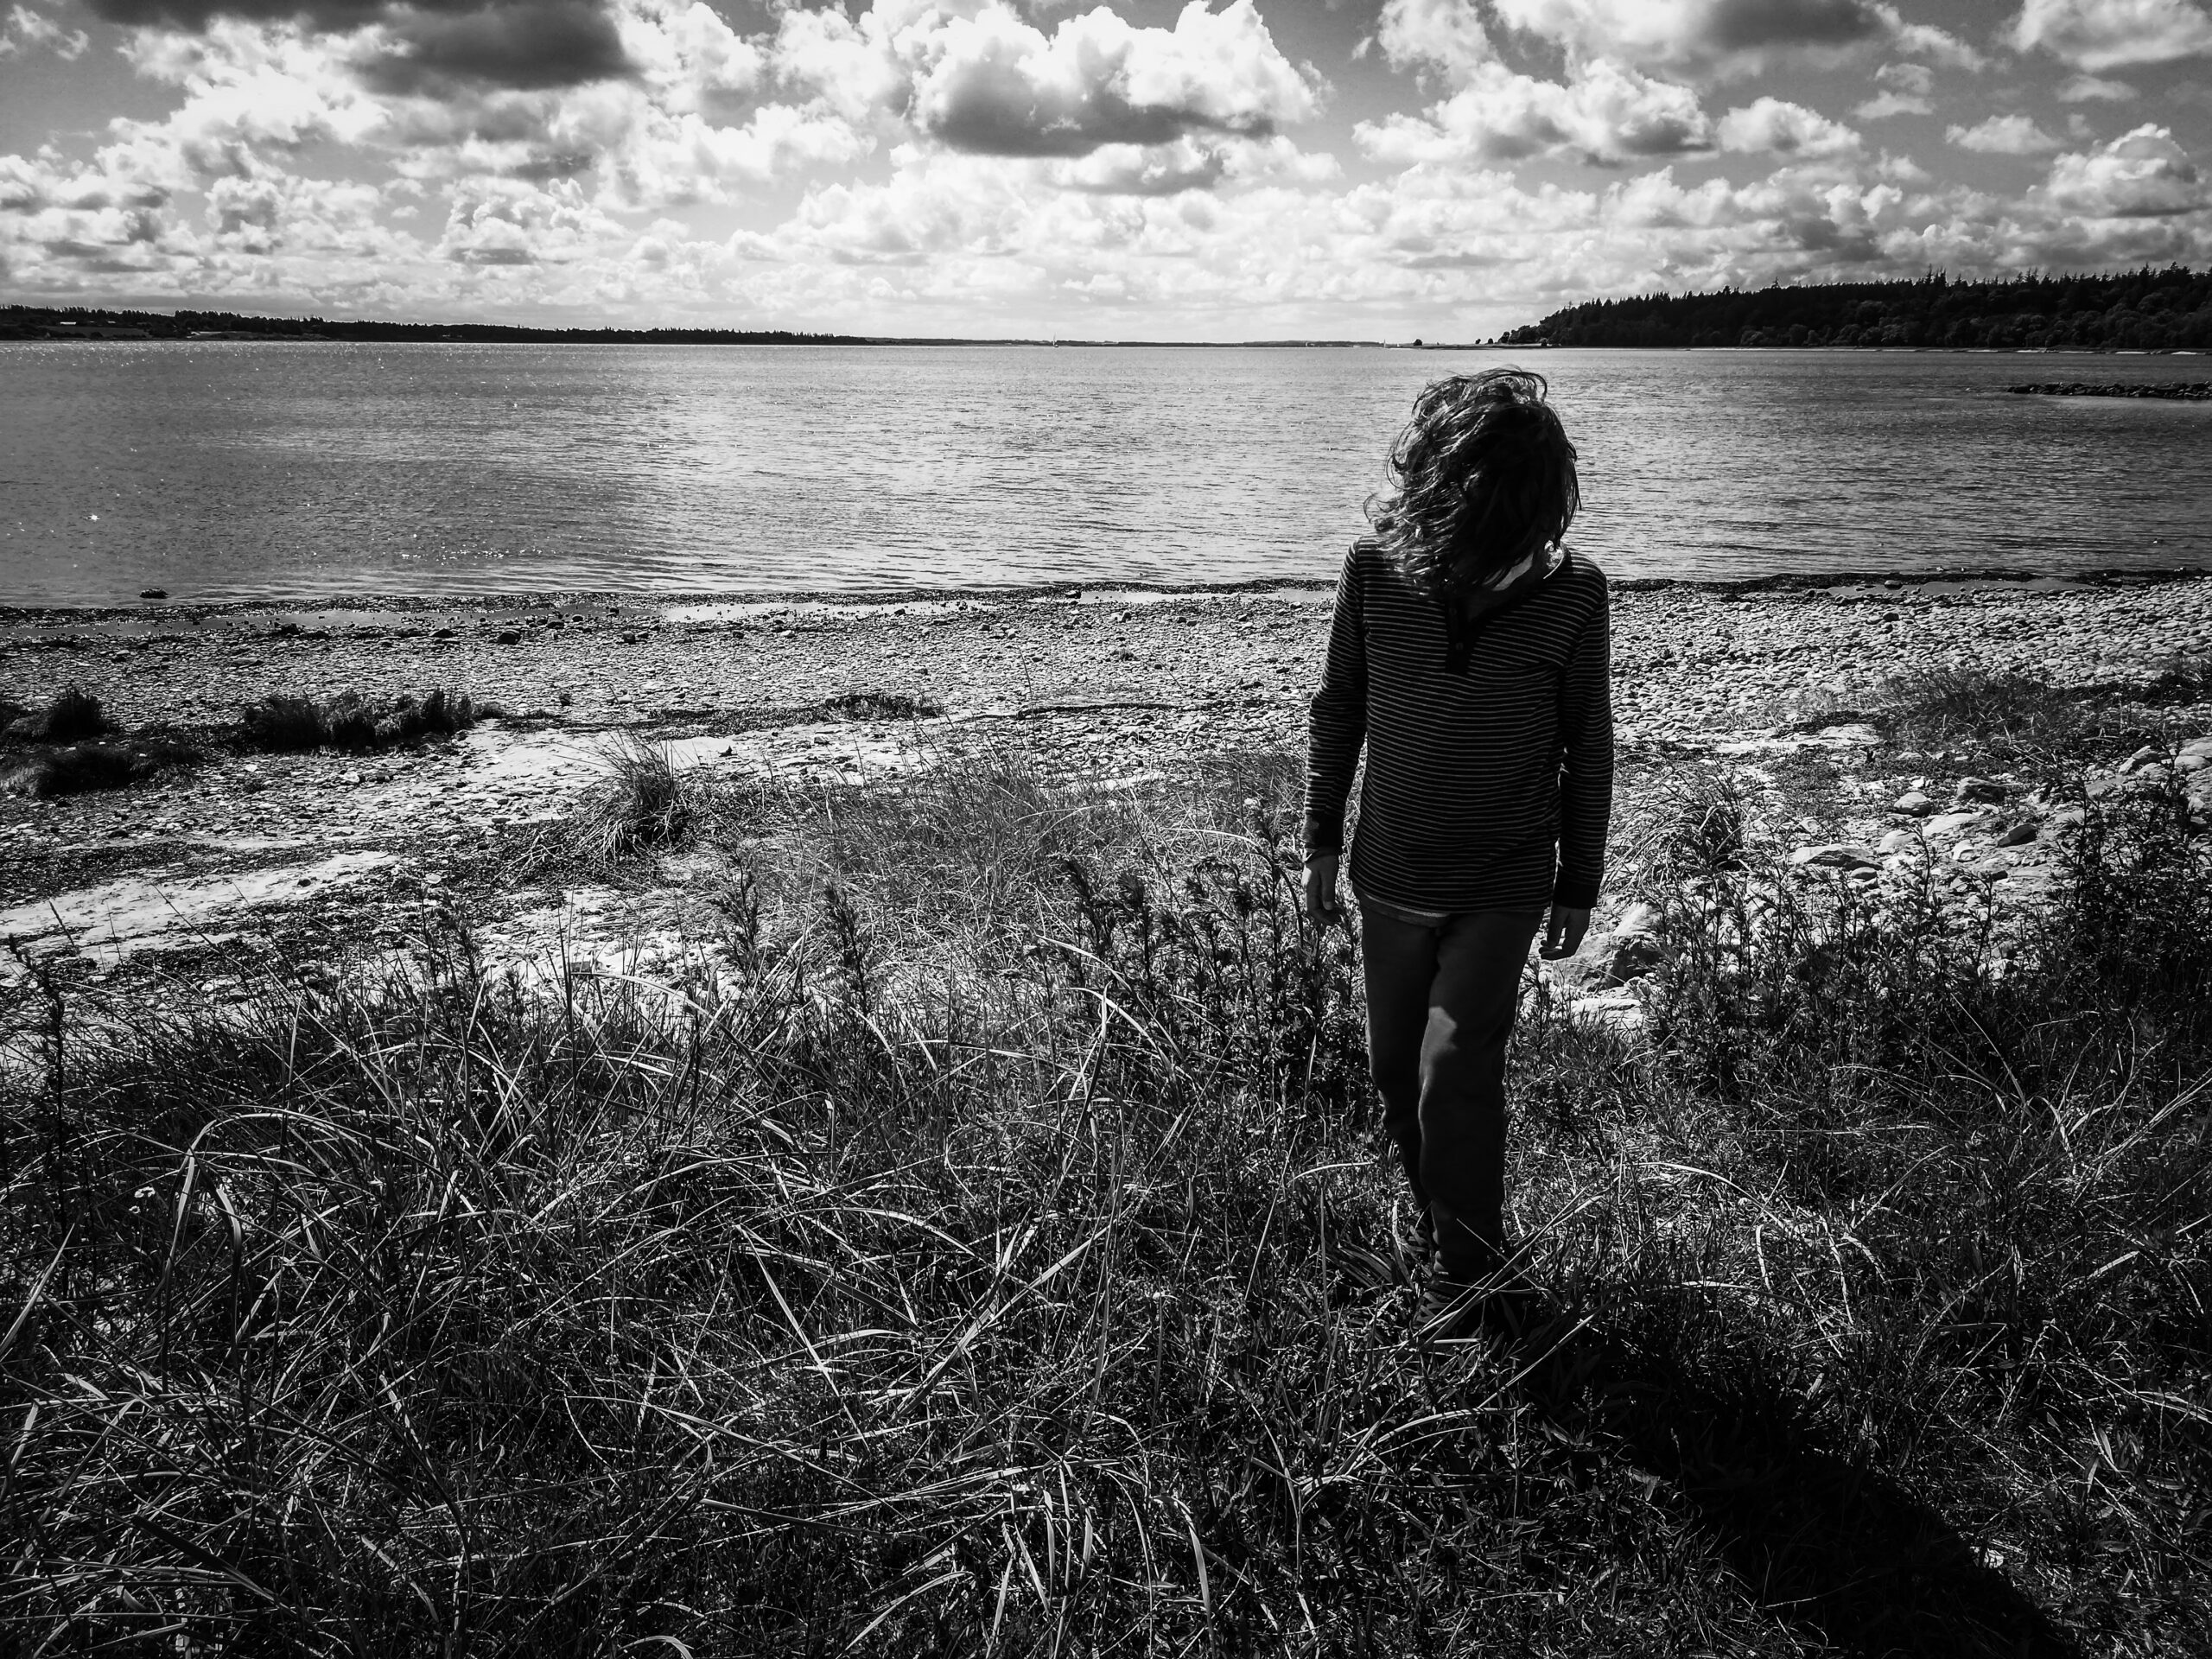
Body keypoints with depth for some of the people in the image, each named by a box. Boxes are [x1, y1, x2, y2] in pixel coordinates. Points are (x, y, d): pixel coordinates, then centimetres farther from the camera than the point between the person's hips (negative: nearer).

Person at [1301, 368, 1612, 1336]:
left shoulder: (1571, 593, -14)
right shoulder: (1376, 566, -12)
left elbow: (1588, 747, -3)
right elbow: (1337, 708, 2)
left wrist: (1579, 885, 2)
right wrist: (1321, 841, 4)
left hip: (1506, 886, -2)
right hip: (1391, 877, 3)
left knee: (1456, 1068, -11)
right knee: (1395, 1068, 13)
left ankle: (1471, 1271, 9)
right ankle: (1441, 1225, 36)